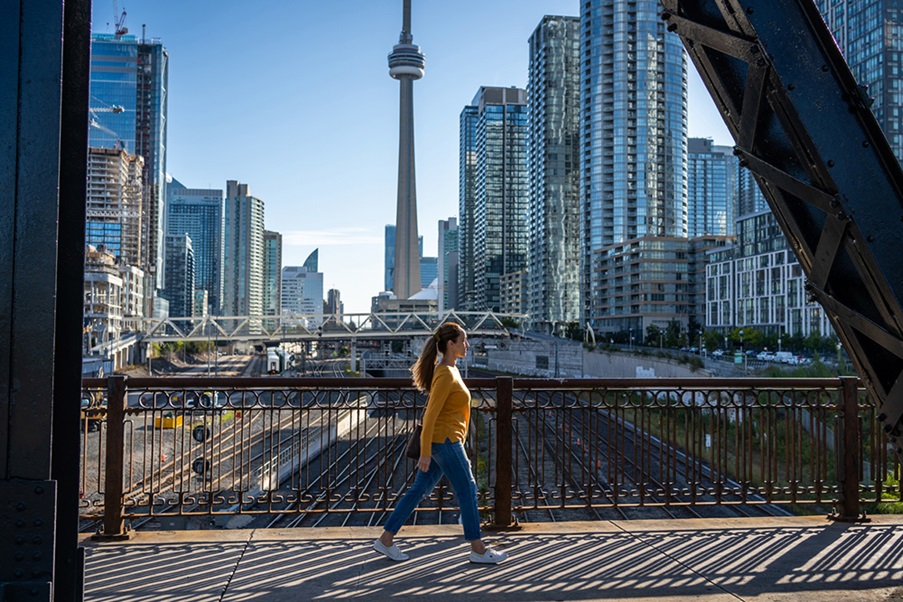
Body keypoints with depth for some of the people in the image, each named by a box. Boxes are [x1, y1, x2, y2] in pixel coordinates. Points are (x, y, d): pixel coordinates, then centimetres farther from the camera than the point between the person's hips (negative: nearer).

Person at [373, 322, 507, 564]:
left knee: (419, 490, 12)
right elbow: (431, 415, -20)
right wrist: (425, 453, -19)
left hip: (442, 441, 10)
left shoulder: (448, 369, 11)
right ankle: (478, 550, 14)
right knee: (467, 491, 2)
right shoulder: (445, 375, -19)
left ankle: (386, 540, 17)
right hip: (444, 442, -10)